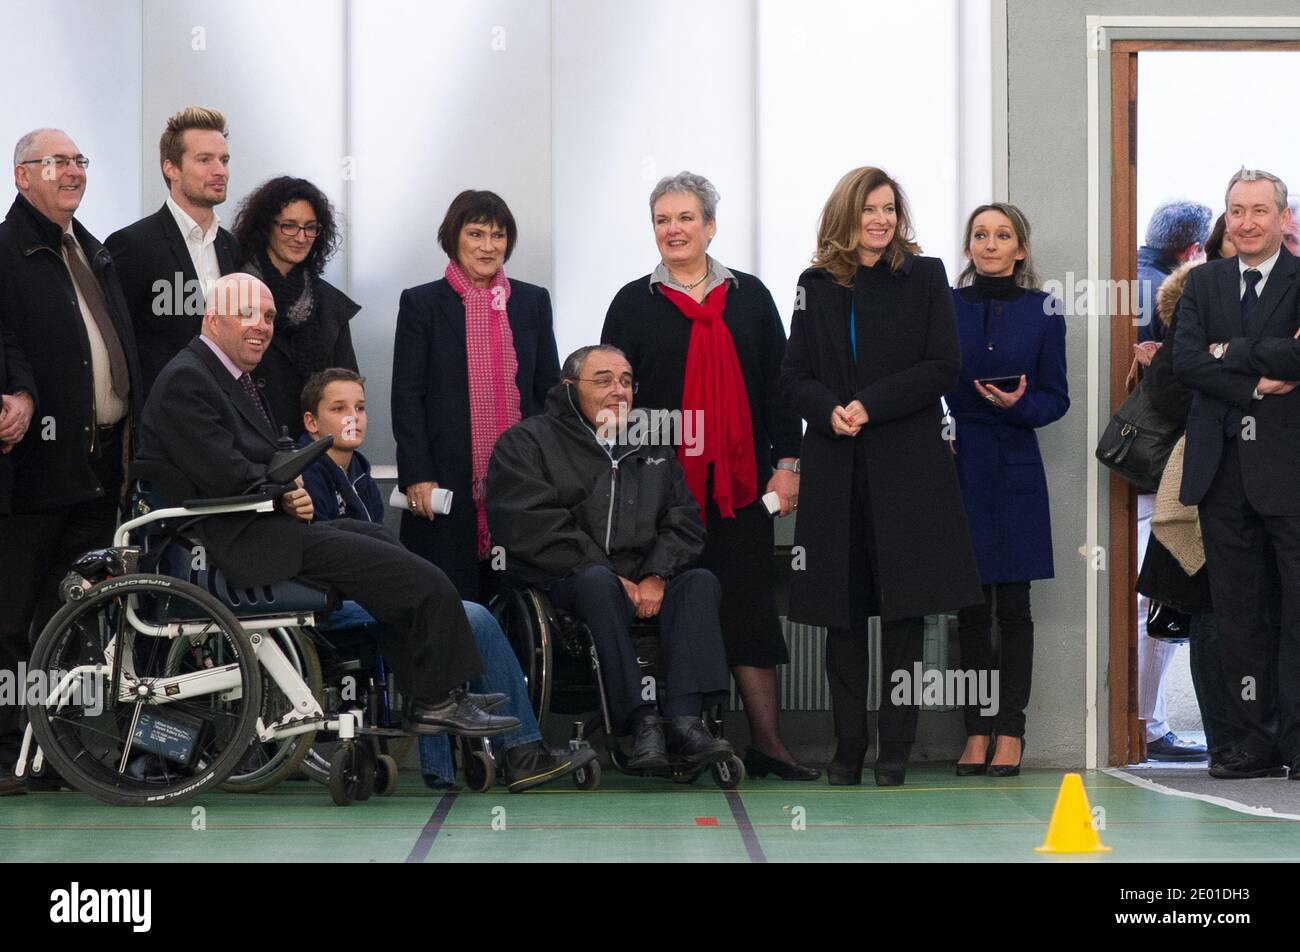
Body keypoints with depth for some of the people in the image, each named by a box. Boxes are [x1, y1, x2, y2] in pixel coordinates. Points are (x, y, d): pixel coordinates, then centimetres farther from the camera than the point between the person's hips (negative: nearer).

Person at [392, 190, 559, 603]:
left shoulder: (533, 302, 13)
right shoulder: (420, 303, 4)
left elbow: (550, 391, 14)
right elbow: (407, 396, 0)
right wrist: (417, 477, -9)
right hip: (448, 485, -3)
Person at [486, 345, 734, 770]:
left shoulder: (652, 448, 23)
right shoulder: (526, 443, 5)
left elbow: (684, 522, 13)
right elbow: (532, 528, -9)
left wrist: (656, 576, -9)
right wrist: (612, 578, -16)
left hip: (646, 586, 5)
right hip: (562, 585, -5)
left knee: (699, 581, -23)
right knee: (596, 580, -37)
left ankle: (683, 720, -39)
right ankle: (641, 721, -43)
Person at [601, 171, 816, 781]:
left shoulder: (749, 297, 11)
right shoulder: (635, 304, 7)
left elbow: (779, 385, 11)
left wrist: (787, 463, 3)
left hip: (739, 482, 1)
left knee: (748, 602, -2)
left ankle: (765, 742, -1)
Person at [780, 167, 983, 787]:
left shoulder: (925, 277, 5)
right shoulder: (817, 285, 10)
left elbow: (943, 366, -4)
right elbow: (793, 376, 8)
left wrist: (870, 405, -13)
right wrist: (829, 410, -12)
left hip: (907, 466, -2)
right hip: (836, 470, 2)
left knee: (903, 610, -3)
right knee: (842, 610, 3)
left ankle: (895, 751, 2)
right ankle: (847, 748, 9)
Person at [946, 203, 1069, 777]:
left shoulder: (1042, 311, 5)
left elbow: (1057, 399, 6)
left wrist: (1021, 405, -13)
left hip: (1014, 470, 0)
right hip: (957, 465, 1)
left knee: (1012, 606, -1)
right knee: (970, 606, 2)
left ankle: (1009, 731, 3)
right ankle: (976, 731, 7)